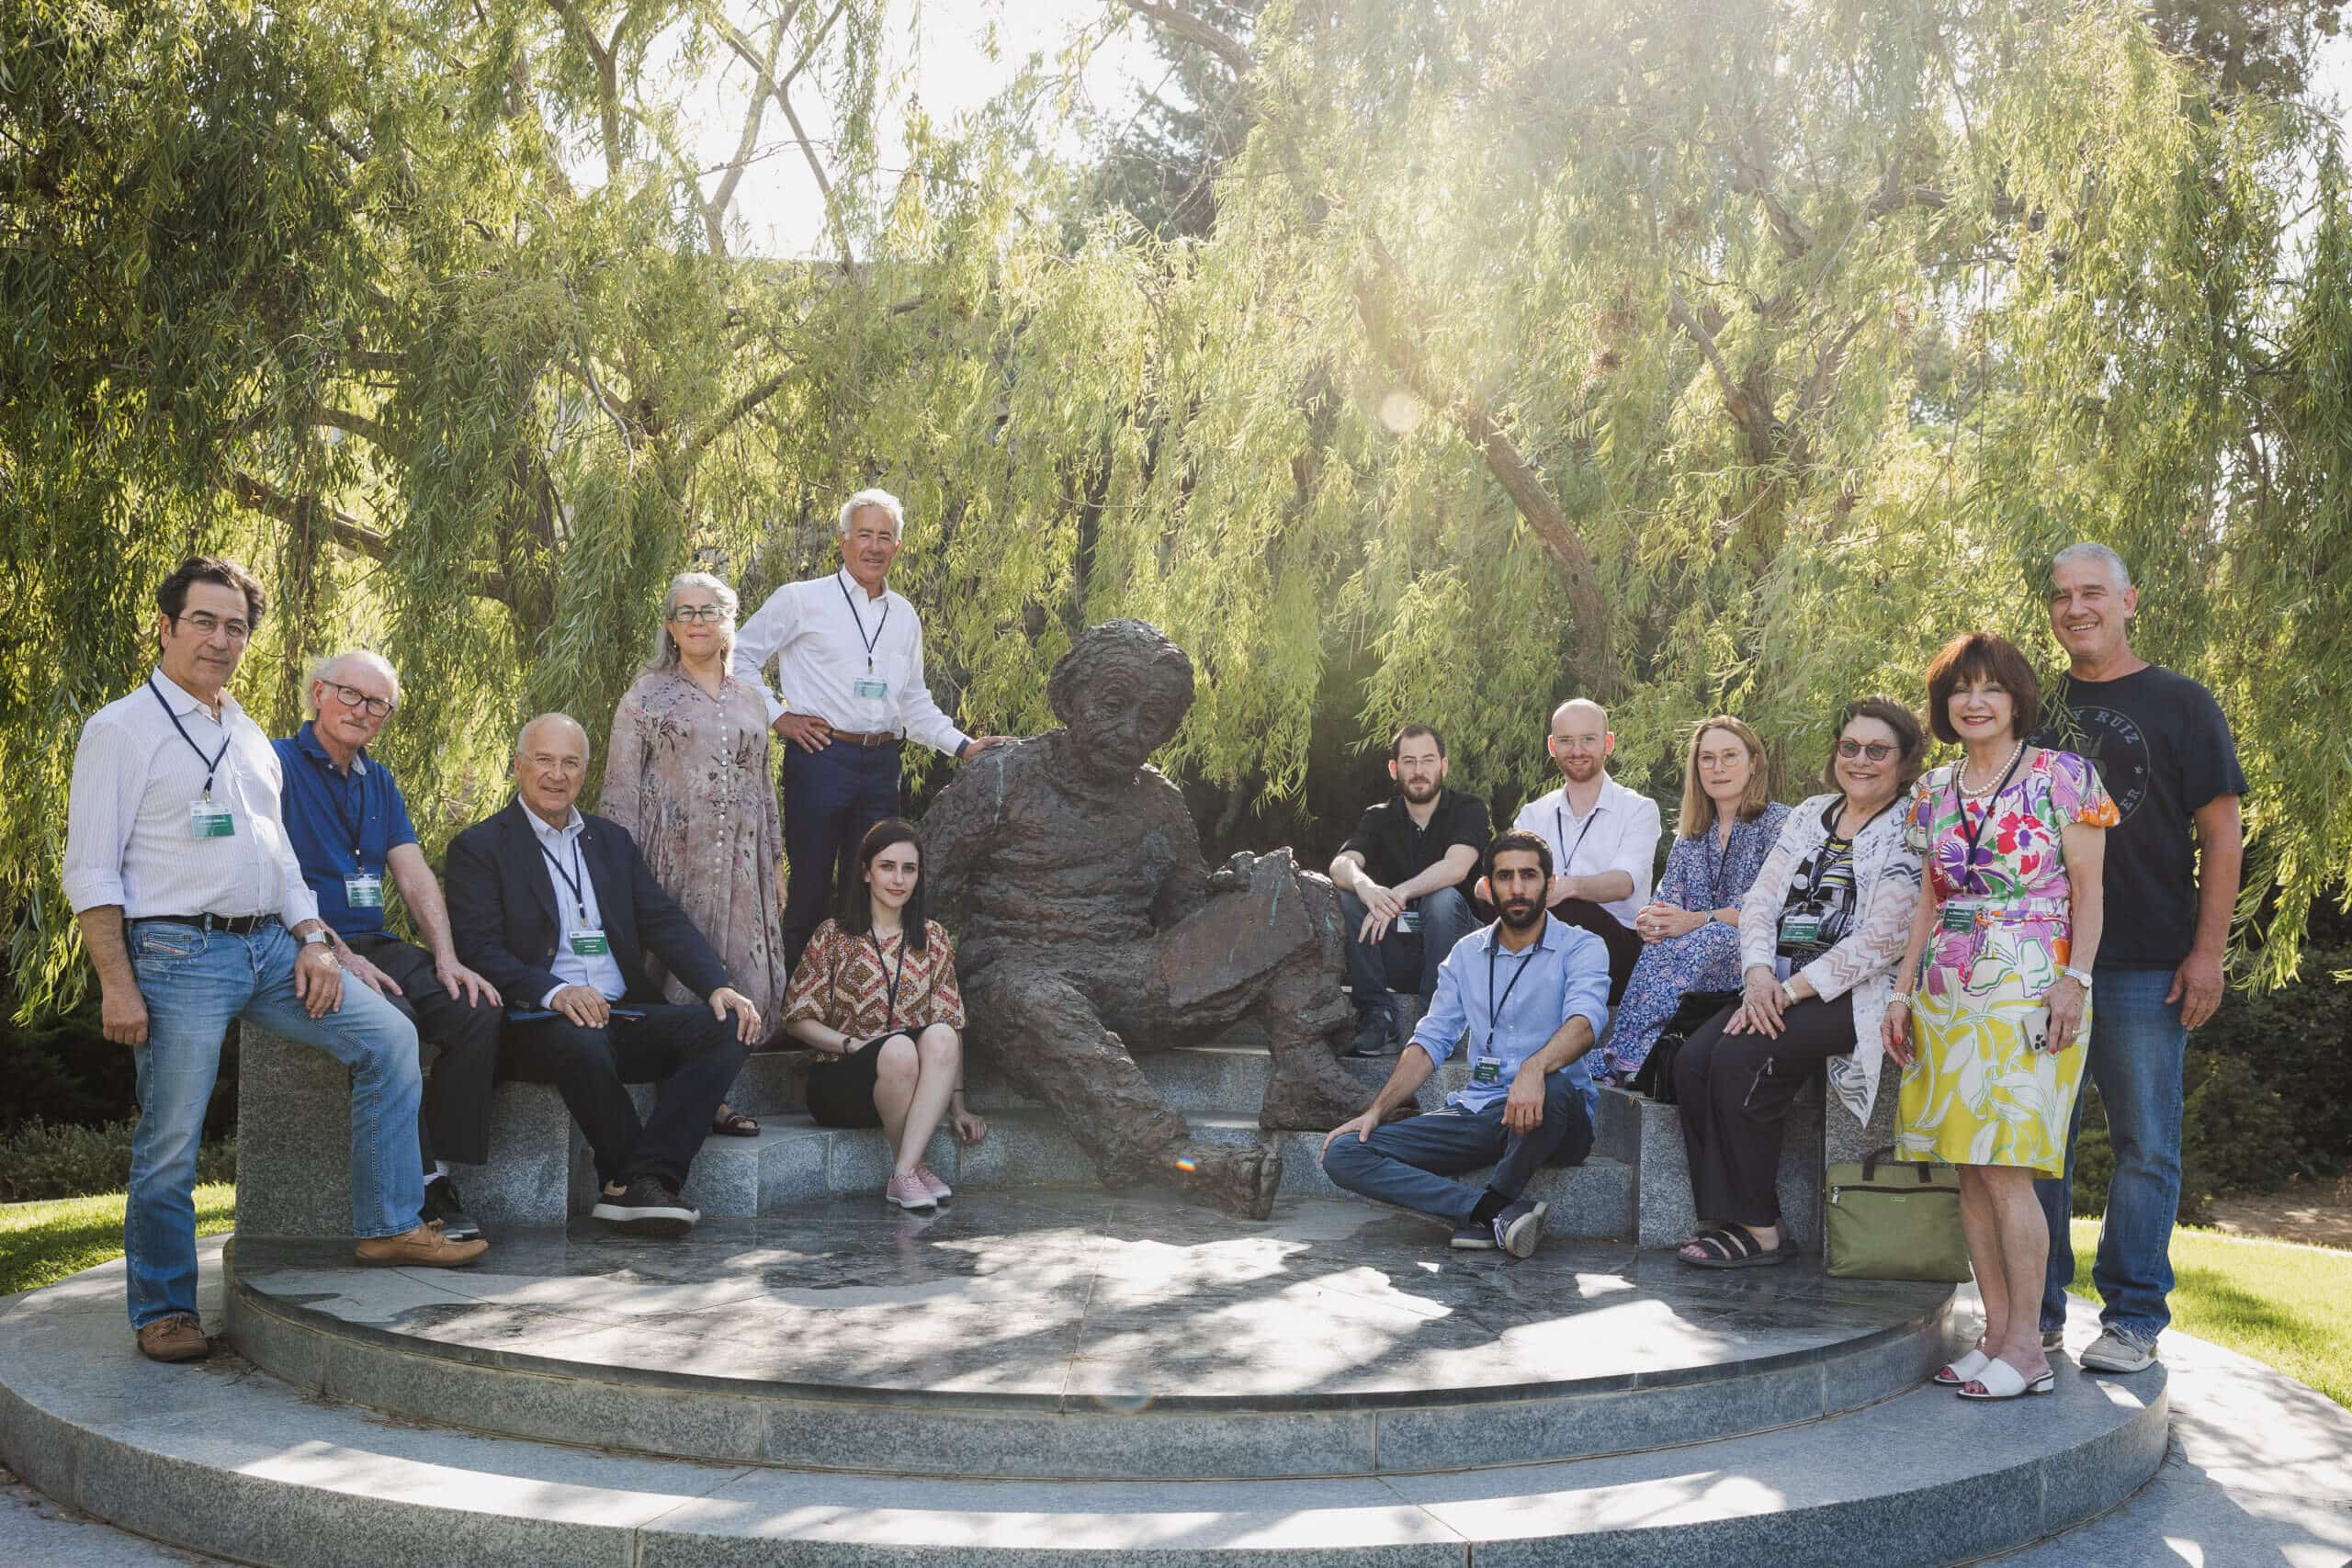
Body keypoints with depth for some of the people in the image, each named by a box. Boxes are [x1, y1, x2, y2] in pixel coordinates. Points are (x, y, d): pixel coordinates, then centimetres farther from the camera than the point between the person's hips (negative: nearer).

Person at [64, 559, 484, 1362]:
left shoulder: (249, 738, 18)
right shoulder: (121, 730, -4)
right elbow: (89, 869, -8)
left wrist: (312, 940, 6)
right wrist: (117, 985, -15)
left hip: (269, 944, 7)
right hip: (178, 952, -7)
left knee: (388, 1034, -2)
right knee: (169, 1143, -2)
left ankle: (389, 1226, 4)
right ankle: (163, 1311, 13)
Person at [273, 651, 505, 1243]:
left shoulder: (379, 782, 19)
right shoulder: (279, 764, -3)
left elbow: (415, 876, 11)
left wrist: (446, 959, -5)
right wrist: (341, 956, -21)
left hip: (375, 946, 7)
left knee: (476, 1010, -17)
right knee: (392, 1017, -33)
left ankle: (442, 1169, -14)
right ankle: (419, 1186, -25)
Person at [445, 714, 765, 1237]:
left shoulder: (612, 841, 20)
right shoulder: (479, 847, 4)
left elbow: (665, 923, 11)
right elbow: (478, 950, -8)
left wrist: (719, 986, -7)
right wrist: (554, 993, -26)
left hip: (625, 1014, 5)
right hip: (539, 1022, -5)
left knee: (727, 1029, -19)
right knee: (582, 1041, -39)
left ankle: (636, 1184, -27)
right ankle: (641, 1180, -19)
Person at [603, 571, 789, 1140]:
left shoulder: (750, 700, 15)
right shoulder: (646, 697, 2)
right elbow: (619, 792, -2)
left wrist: (774, 867, 15)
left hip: (738, 862, 4)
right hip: (672, 859, -4)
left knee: (738, 973, 1)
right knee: (674, 971, -5)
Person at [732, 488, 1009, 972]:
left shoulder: (904, 615, 16)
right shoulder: (801, 600, 0)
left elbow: (914, 701, 22)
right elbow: (739, 656, 5)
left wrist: (962, 745, 10)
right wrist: (776, 715, -4)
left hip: (881, 764, 5)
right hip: (819, 756, -5)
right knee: (810, 886, -1)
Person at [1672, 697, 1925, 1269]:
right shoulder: (1811, 815, 17)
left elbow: (1882, 939, -14)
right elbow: (1761, 900, 10)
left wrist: (1790, 990, -17)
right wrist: (1759, 974, -10)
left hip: (1856, 997, -7)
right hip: (1778, 986, 7)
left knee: (1739, 1060, -27)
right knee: (1693, 1058, -17)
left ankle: (1757, 1228, -15)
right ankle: (1724, 1218, -13)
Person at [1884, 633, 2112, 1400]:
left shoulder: (2062, 775, -1)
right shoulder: (1935, 790, 13)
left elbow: (2088, 890, -3)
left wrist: (2076, 978, -13)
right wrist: (1901, 990, 11)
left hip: (2029, 992, -5)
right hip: (1948, 992, 5)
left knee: (2003, 1168, -11)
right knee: (1968, 1171, 3)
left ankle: (2025, 1348, -4)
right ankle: (1996, 1335, 9)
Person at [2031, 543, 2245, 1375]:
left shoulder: (2180, 704, 3)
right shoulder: (2036, 711, 13)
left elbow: (2220, 834, 0)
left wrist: (2208, 951, -8)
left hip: (2144, 966, -3)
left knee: (2144, 1145, 1)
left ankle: (2133, 1318, 11)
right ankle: (2037, 1311, 15)